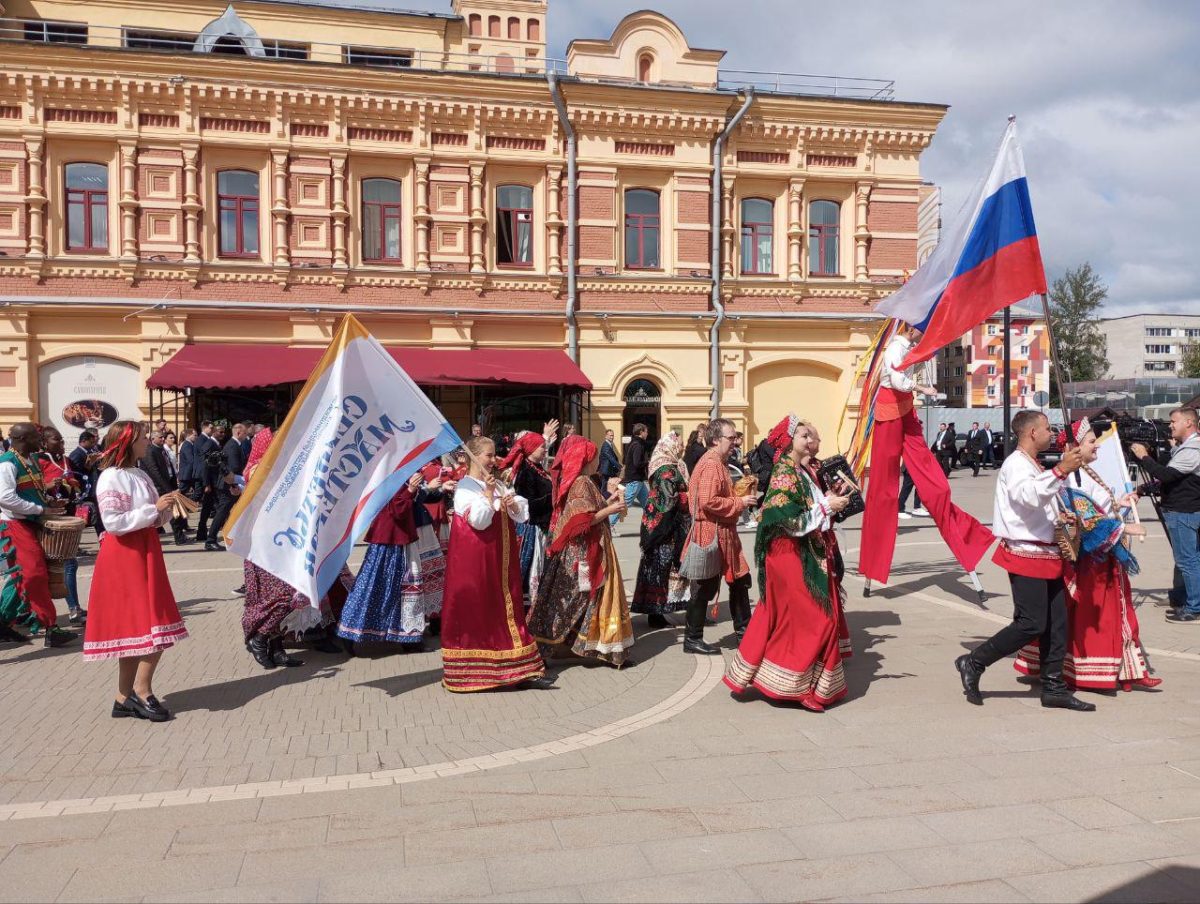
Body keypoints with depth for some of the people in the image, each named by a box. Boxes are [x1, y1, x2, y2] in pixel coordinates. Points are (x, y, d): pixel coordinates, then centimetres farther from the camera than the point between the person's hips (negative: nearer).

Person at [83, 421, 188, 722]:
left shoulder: (140, 475, 14)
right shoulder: (111, 477, -13)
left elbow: (154, 519, 18)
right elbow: (115, 523, -20)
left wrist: (166, 509, -2)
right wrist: (154, 508, -19)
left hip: (145, 552, 9)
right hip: (124, 555, -9)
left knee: (135, 629, 9)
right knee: (152, 627, -9)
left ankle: (126, 698, 15)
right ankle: (142, 690, 2)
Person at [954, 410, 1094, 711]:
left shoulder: (1033, 466, 21)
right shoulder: (1015, 464, -13)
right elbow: (1028, 496, -34)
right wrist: (1060, 471, -42)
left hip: (1044, 554, 10)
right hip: (1026, 554, -10)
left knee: (1057, 622, 8)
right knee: (1031, 624, -12)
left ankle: (1054, 687, 15)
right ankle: (973, 663, -2)